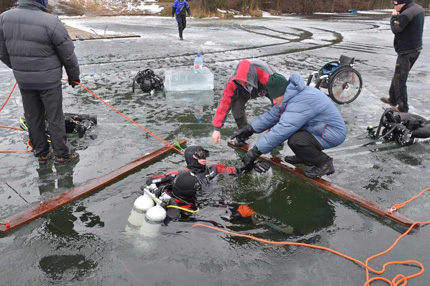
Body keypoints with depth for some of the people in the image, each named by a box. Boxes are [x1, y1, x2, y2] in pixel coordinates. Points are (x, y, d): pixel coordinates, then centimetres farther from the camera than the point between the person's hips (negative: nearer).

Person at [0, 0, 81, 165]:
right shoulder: (51, 22, -20)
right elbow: (68, 54, -11)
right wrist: (74, 76, 4)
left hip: (23, 81, 5)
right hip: (49, 81, -5)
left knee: (33, 118, 16)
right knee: (55, 118, 8)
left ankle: (41, 154, 28)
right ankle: (62, 154, 19)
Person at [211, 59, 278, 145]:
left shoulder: (267, 78, -46)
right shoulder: (233, 82, -37)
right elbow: (224, 103, -35)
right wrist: (217, 129, -37)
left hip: (267, 88, -1)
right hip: (245, 92, 1)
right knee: (236, 105, -26)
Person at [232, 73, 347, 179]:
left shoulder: (301, 102, -30)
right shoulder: (292, 96, 1)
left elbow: (281, 131, -34)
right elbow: (272, 115, 5)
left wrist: (255, 151, -31)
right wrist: (250, 128, -2)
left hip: (333, 134, -10)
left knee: (295, 141, -30)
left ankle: (325, 163, -6)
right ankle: (305, 156, 19)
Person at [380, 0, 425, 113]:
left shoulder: (407, 13, -24)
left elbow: (395, 29, -21)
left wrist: (394, 16, -7)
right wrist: (398, 16, 2)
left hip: (406, 52, -10)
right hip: (415, 49, 10)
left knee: (400, 80, -3)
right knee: (398, 75, 22)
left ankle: (403, 107, 2)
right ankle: (393, 99, 36)